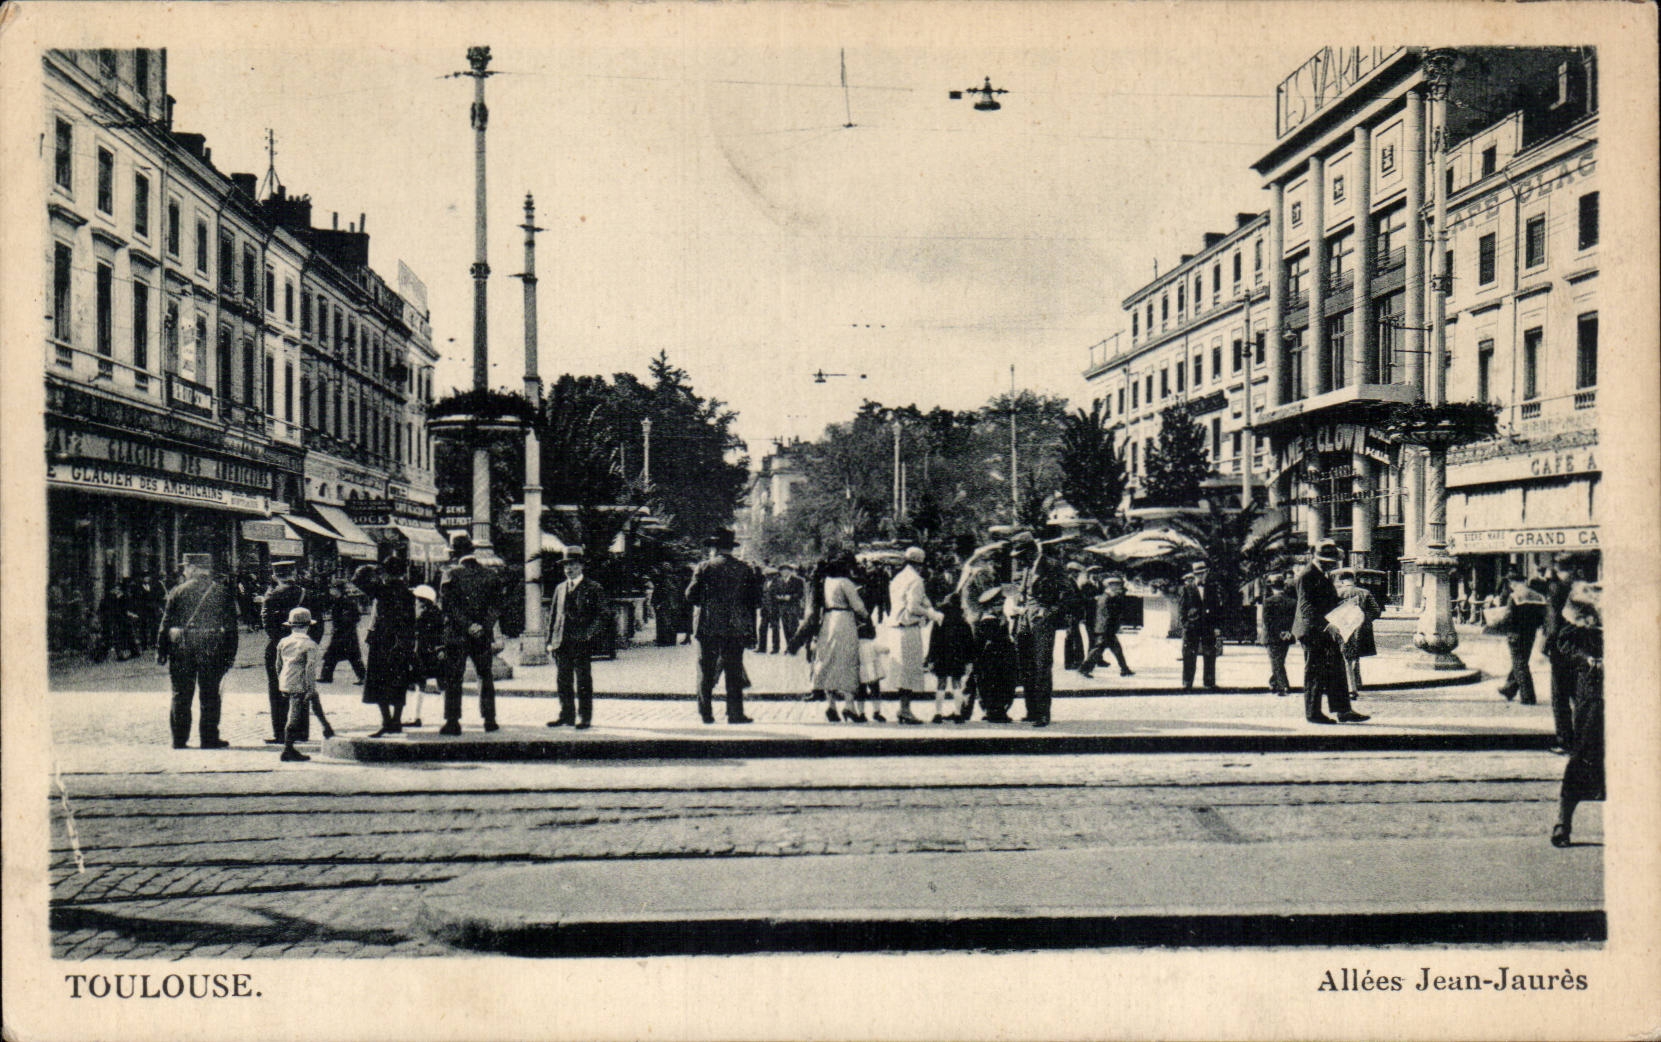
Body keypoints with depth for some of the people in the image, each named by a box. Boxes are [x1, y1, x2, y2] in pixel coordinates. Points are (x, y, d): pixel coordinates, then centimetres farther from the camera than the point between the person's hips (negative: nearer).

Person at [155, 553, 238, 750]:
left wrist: (161, 651, 6)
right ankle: (209, 738, 5)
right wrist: (230, 653, 5)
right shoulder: (223, 591, 1)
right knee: (209, 695, 6)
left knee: (181, 695, 7)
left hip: (180, 648, 0)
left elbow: (166, 623, 1)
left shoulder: (177, 591, 0)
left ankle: (179, 739, 8)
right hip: (211, 649, 0)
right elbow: (230, 625, 1)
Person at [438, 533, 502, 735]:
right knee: (486, 676, 15)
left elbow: (447, 604, -13)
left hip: (456, 635, -3)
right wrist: (486, 626, -5)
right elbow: (496, 604, 2)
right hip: (483, 635, 3)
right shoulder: (488, 574, 6)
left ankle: (453, 721, -2)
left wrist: (467, 626, -14)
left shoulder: (451, 574, -5)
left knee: (453, 678, 1)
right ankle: (489, 718, 15)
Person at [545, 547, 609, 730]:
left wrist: (590, 635, -14)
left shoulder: (593, 589, 0)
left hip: (582, 642, -5)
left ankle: (584, 717, 3)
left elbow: (602, 615, -3)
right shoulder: (560, 589, 17)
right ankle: (566, 714, 18)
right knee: (564, 681, 9)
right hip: (562, 643, 5)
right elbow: (553, 615, 18)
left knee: (583, 681, -2)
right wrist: (551, 640, 10)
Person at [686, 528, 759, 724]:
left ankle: (706, 712, 5)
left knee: (706, 670, 5)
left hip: (708, 626, -1)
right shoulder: (745, 569, 3)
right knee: (734, 671, 5)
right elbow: (756, 597, 4)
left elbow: (691, 596, -3)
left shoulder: (704, 567, -2)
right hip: (736, 627, 1)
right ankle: (735, 713, 3)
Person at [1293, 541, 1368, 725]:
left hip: (1327, 632, 9)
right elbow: (1306, 607, -23)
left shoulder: (1324, 575, 15)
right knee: (1315, 673, -2)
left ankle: (1343, 711, 12)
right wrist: (1326, 625, -31)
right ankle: (1312, 713, 6)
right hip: (1312, 631, -9)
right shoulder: (1306, 575, -15)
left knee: (1337, 671, 8)